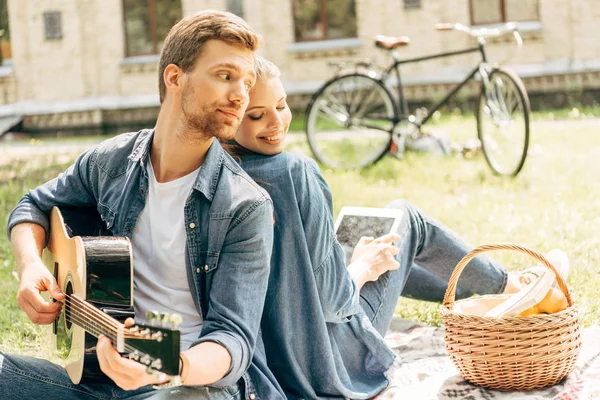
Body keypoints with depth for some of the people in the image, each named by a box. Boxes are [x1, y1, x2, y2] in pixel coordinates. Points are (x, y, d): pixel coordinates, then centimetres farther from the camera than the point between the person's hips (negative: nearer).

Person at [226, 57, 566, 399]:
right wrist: (362, 268, -1)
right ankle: (508, 285, 36)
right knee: (404, 218, 13)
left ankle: (472, 286, 51)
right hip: (327, 366, -6)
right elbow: (330, 299, -22)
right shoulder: (296, 172, -23)